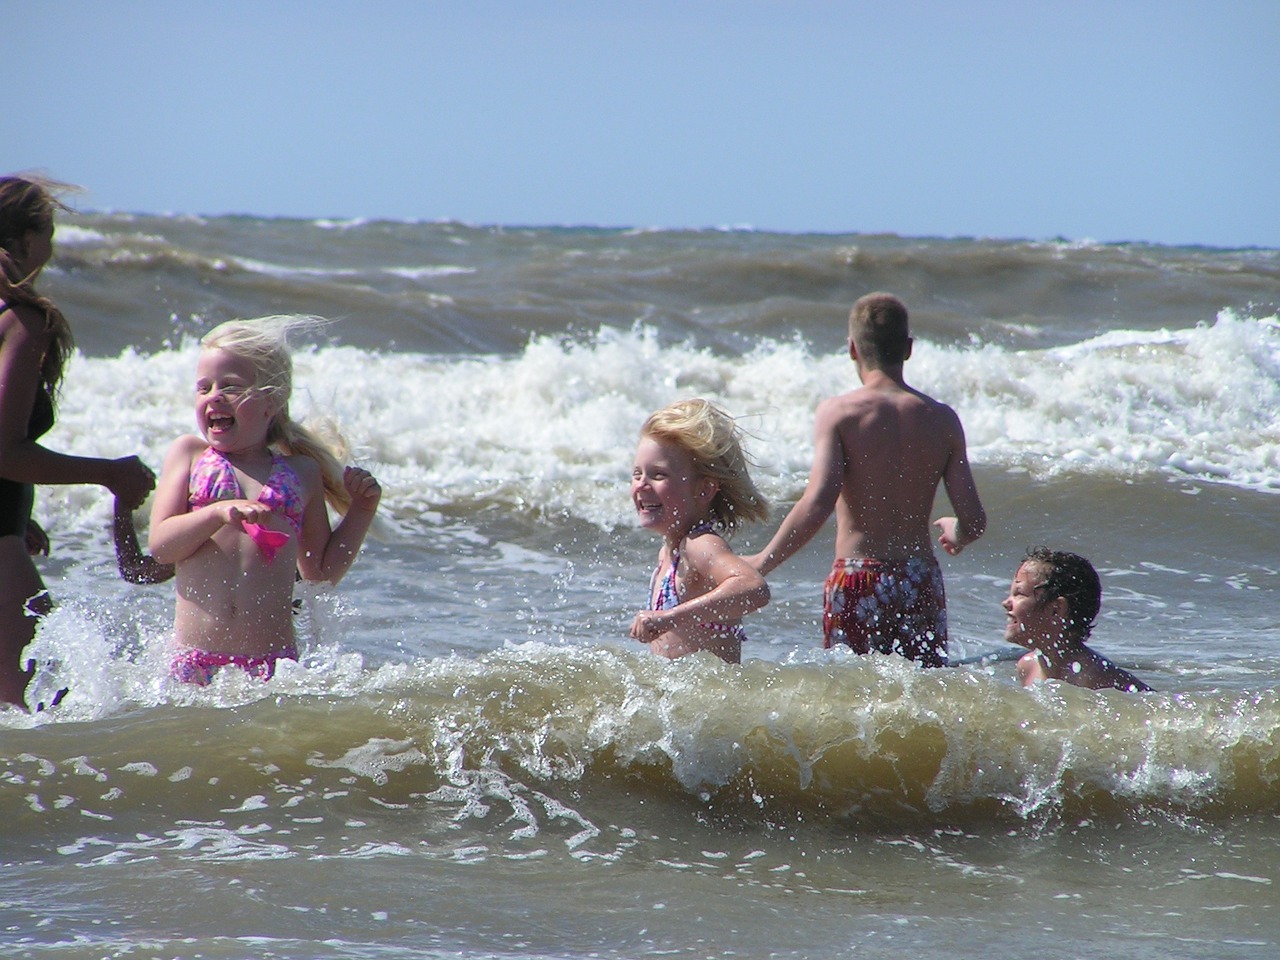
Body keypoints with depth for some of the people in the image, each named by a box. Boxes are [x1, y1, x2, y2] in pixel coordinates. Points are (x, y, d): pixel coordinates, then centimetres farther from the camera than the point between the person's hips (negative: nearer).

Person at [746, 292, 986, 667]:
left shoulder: (838, 412, -5)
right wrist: (954, 534, 25)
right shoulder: (941, 419, 4)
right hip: (921, 579, 3)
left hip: (858, 580, -3)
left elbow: (818, 503, -18)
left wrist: (763, 562, -8)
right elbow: (974, 520, 1)